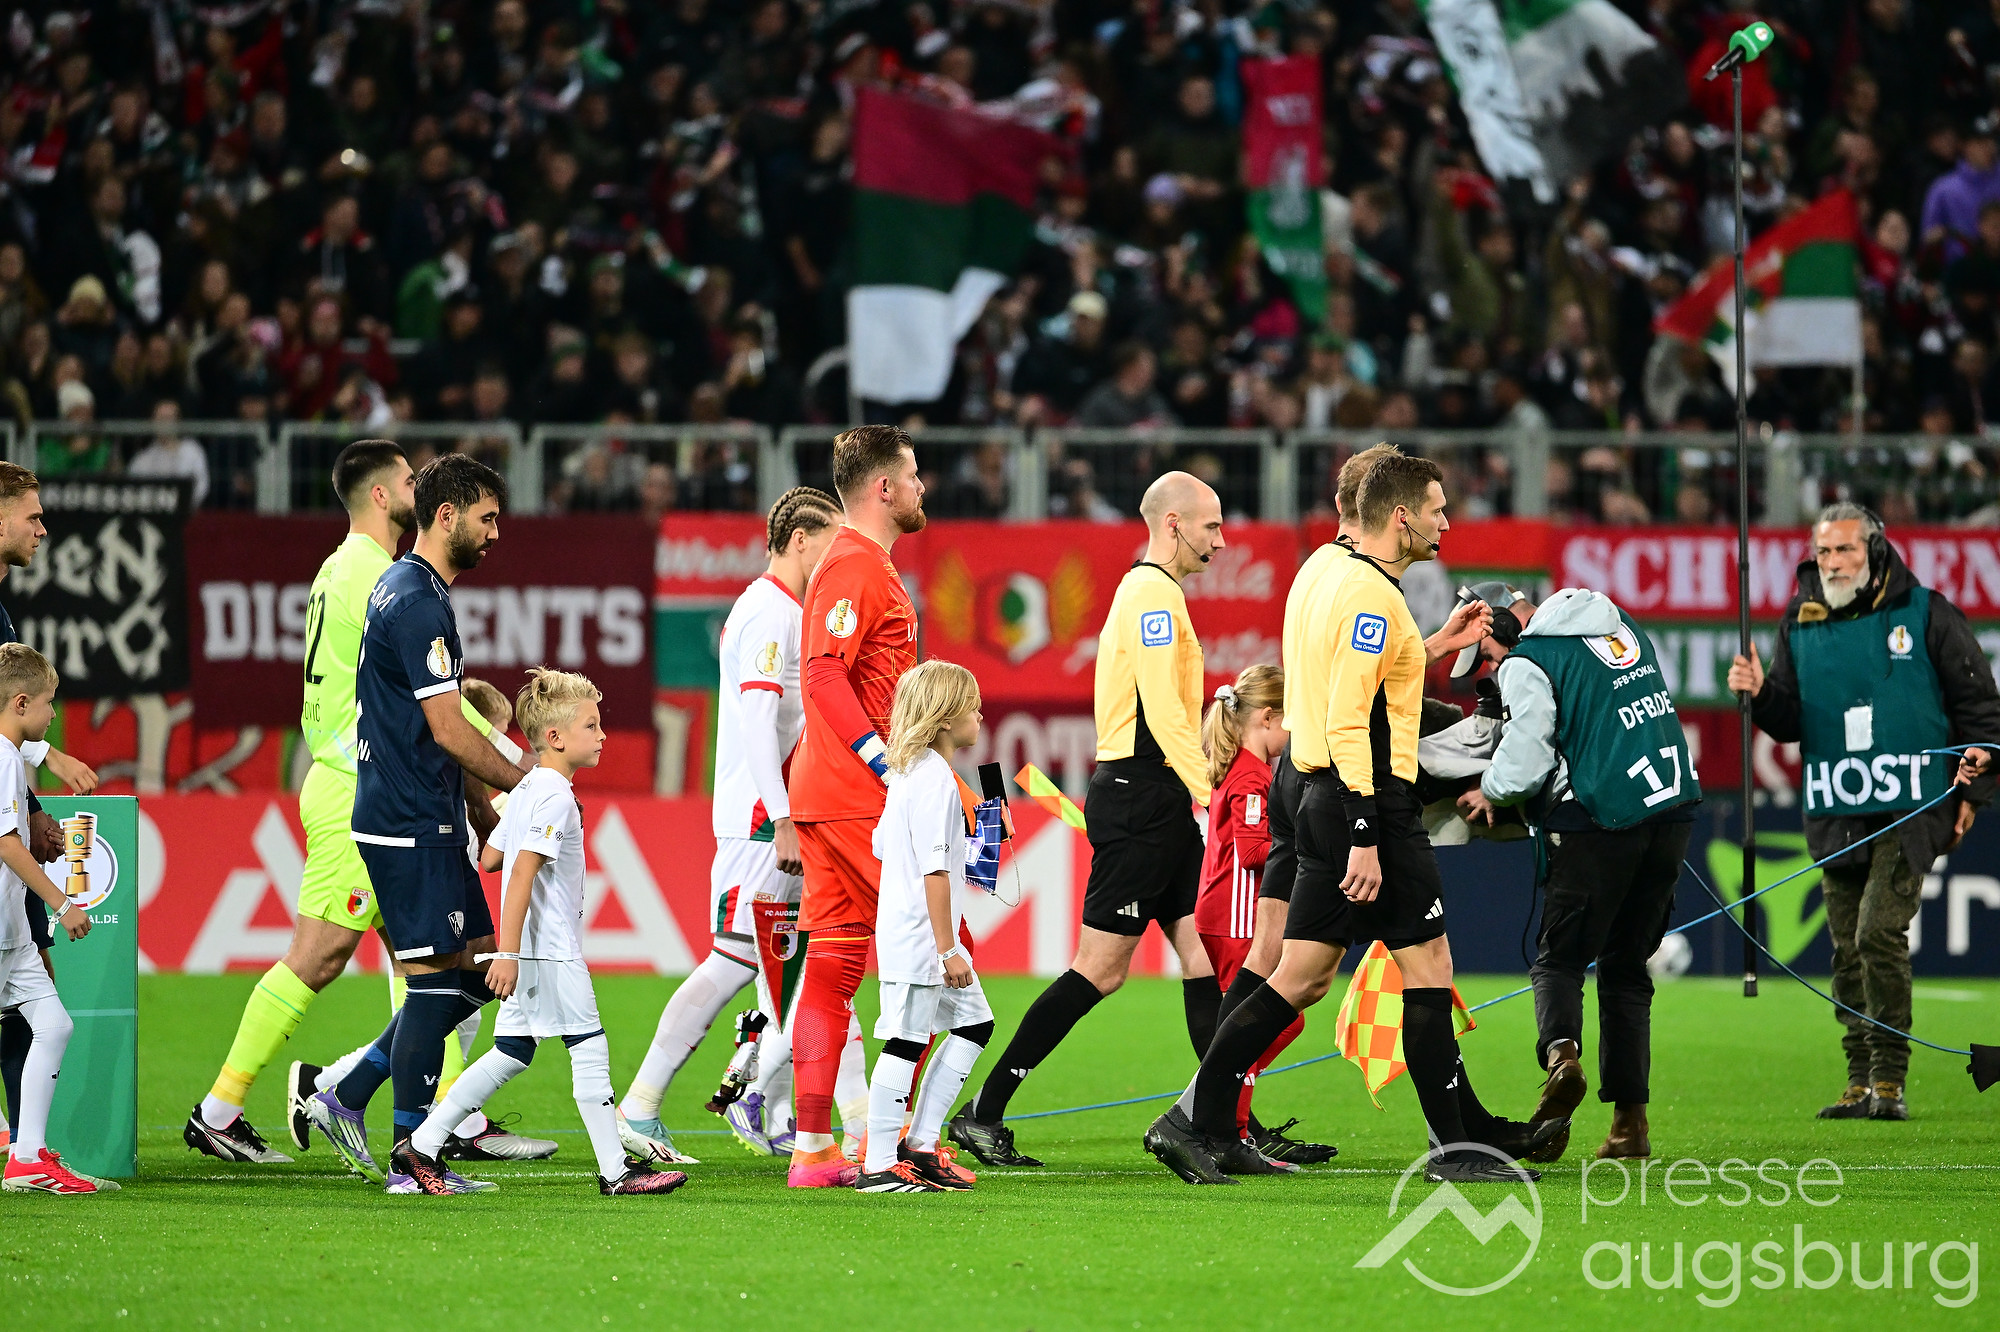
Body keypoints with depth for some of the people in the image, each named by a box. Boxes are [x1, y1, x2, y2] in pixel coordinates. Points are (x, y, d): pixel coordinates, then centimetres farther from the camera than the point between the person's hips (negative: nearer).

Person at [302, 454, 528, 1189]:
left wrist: (483, 809, 23)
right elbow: (449, 731, -18)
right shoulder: (418, 604, -16)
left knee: (474, 974, 11)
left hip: (425, 821, 10)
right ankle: (411, 1155, 0)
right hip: (412, 827, -10)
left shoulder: (402, 589, 16)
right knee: (436, 982, -6)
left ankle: (345, 1099, 15)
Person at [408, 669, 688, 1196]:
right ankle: (616, 1171, -1)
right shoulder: (555, 797, -15)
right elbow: (522, 874, -22)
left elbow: (488, 858, 20)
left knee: (511, 1053, 12)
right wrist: (507, 952, -26)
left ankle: (422, 1149, 10)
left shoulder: (526, 790, 14)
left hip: (528, 954, 10)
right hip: (551, 953, -10)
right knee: (590, 1050, -4)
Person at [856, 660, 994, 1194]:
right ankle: (879, 1166, -4)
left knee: (973, 1023, 15)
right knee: (906, 1044, -7)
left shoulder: (905, 773, 13)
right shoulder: (936, 780, -17)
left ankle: (920, 1145, 15)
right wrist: (947, 949, -21)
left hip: (900, 927, 10)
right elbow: (934, 869, -21)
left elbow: (883, 845, 21)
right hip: (919, 937, -10)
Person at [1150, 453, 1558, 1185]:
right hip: (1373, 803, -10)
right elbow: (1346, 723, -21)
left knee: (1301, 978, 7)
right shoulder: (1373, 597, -15)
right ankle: (1456, 1144, 4)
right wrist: (1364, 840, -24)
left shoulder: (1361, 589, 16)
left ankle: (1199, 1123, 2)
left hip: (1329, 801, 10)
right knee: (1427, 966, -1)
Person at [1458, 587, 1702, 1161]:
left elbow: (1524, 761, -14)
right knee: (1627, 967, 14)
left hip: (1599, 822, -6)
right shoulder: (1622, 624, 16)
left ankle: (1560, 1051, -28)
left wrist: (1489, 790, 6)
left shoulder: (1525, 664, -7)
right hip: (1675, 810, 6)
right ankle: (1630, 1119, 8)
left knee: (1559, 958, 3)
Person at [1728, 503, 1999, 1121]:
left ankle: (1889, 1081, -11)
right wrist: (1760, 694, -10)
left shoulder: (1924, 613, 0)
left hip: (1909, 808, -4)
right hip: (1835, 814, 4)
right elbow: (1789, 723, 11)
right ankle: (1861, 1082, 11)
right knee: (1847, 951, 5)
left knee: (1879, 934, -16)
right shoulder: (1799, 625, 9)